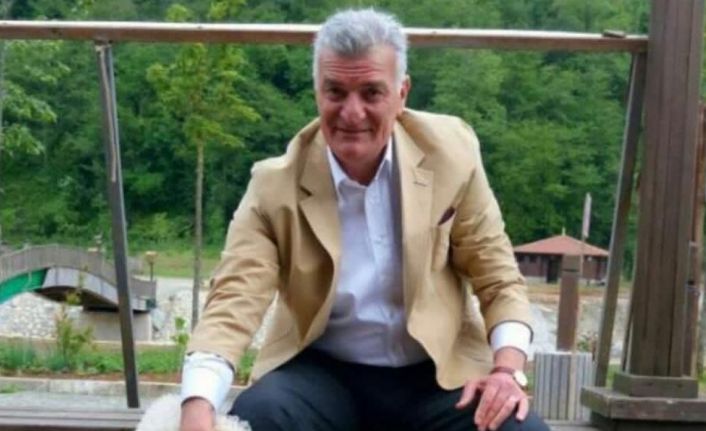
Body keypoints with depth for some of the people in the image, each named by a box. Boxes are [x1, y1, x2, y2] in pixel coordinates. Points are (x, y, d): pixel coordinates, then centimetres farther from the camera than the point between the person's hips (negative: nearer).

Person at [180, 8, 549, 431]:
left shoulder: (450, 153, -6)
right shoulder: (275, 186, -11)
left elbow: (498, 280, 1)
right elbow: (234, 302, -18)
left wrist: (507, 368, -17)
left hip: (437, 372, 1)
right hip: (322, 371, 0)